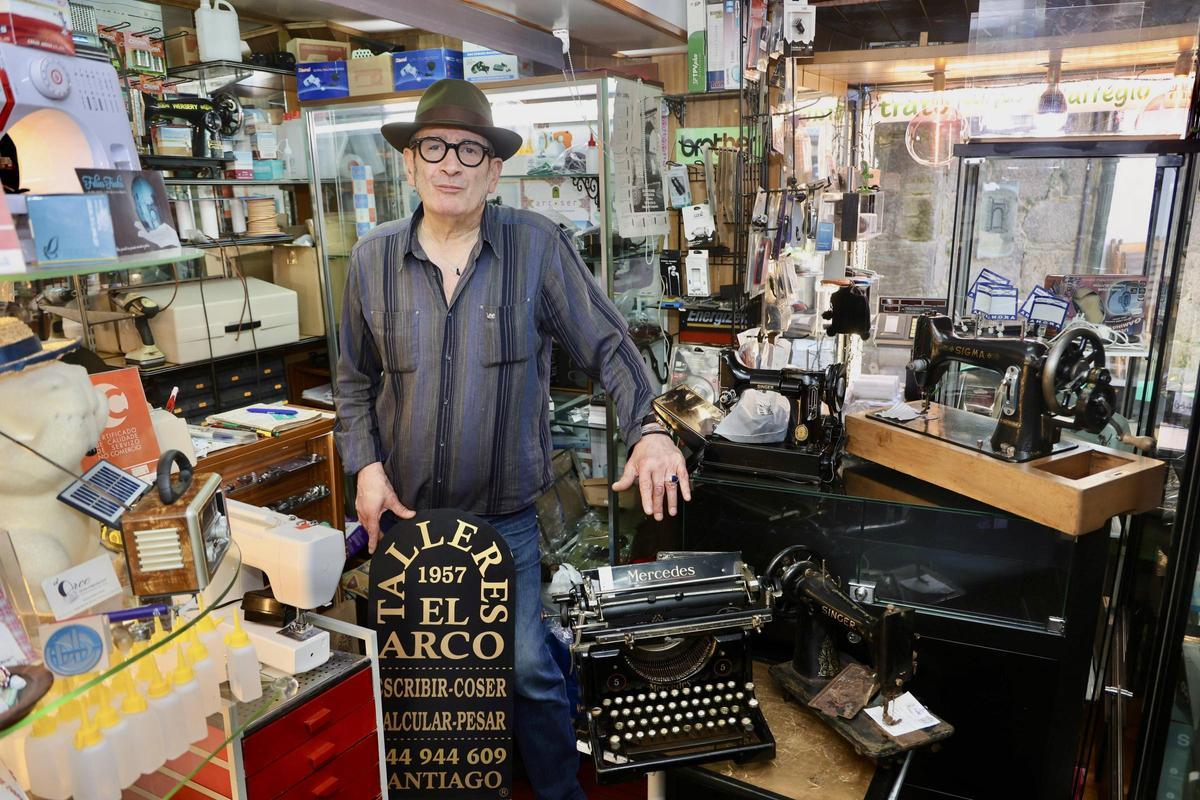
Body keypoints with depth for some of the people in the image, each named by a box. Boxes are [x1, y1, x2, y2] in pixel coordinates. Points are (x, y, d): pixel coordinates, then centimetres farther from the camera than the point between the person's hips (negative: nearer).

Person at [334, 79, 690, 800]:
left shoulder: (538, 247, -10)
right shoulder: (372, 259, -1)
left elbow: (609, 345, -8)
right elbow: (355, 381, 8)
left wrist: (650, 428, -23)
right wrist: (366, 465, -4)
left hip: (506, 514, -3)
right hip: (404, 511, 3)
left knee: (529, 668, 9)